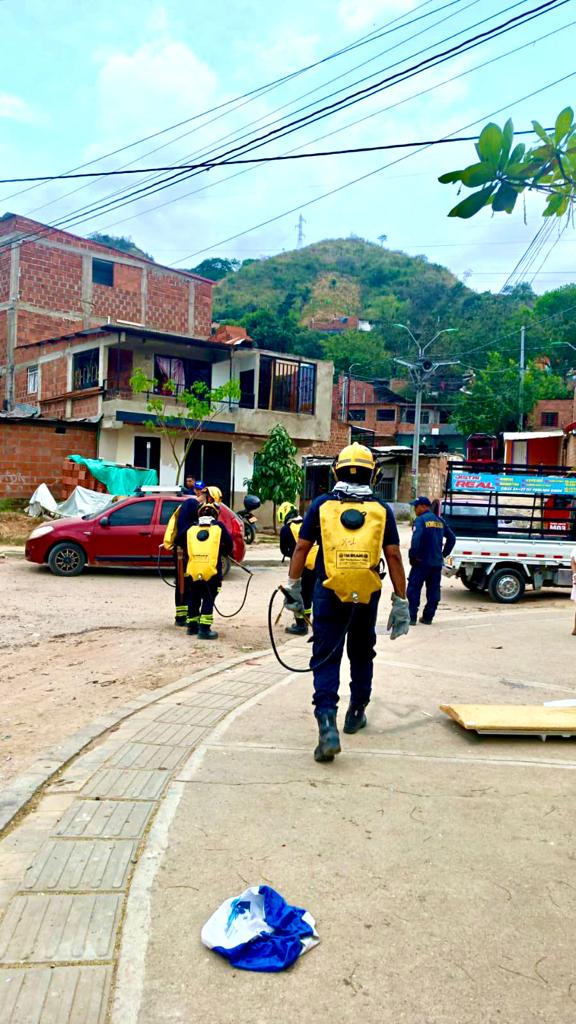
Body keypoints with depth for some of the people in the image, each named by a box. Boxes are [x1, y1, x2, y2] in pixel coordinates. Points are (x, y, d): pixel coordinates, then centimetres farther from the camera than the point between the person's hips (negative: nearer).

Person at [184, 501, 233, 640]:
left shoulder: (191, 529, 11)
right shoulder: (219, 527, 4)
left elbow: (185, 548, 18)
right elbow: (229, 546, 9)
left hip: (193, 570, 3)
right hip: (211, 571, -3)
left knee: (193, 599, 18)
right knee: (208, 599, 3)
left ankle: (192, 626, 28)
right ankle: (204, 628, -3)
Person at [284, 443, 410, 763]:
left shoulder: (322, 505, 0)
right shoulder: (382, 510, 1)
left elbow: (302, 548, 2)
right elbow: (394, 557, -1)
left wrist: (293, 587, 13)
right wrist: (401, 602, 4)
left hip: (329, 595, -1)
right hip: (367, 596, 2)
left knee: (326, 659, 0)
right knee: (362, 654, 21)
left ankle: (327, 724, -17)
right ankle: (356, 714, 35)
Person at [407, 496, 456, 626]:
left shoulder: (421, 520, -10)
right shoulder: (440, 521, 12)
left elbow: (416, 539, -23)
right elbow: (451, 538, 16)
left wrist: (412, 556, -13)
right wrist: (444, 554, 18)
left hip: (422, 562, -7)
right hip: (437, 562, 7)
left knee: (413, 589, 0)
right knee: (433, 591, 11)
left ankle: (412, 618, -1)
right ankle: (428, 617, 14)